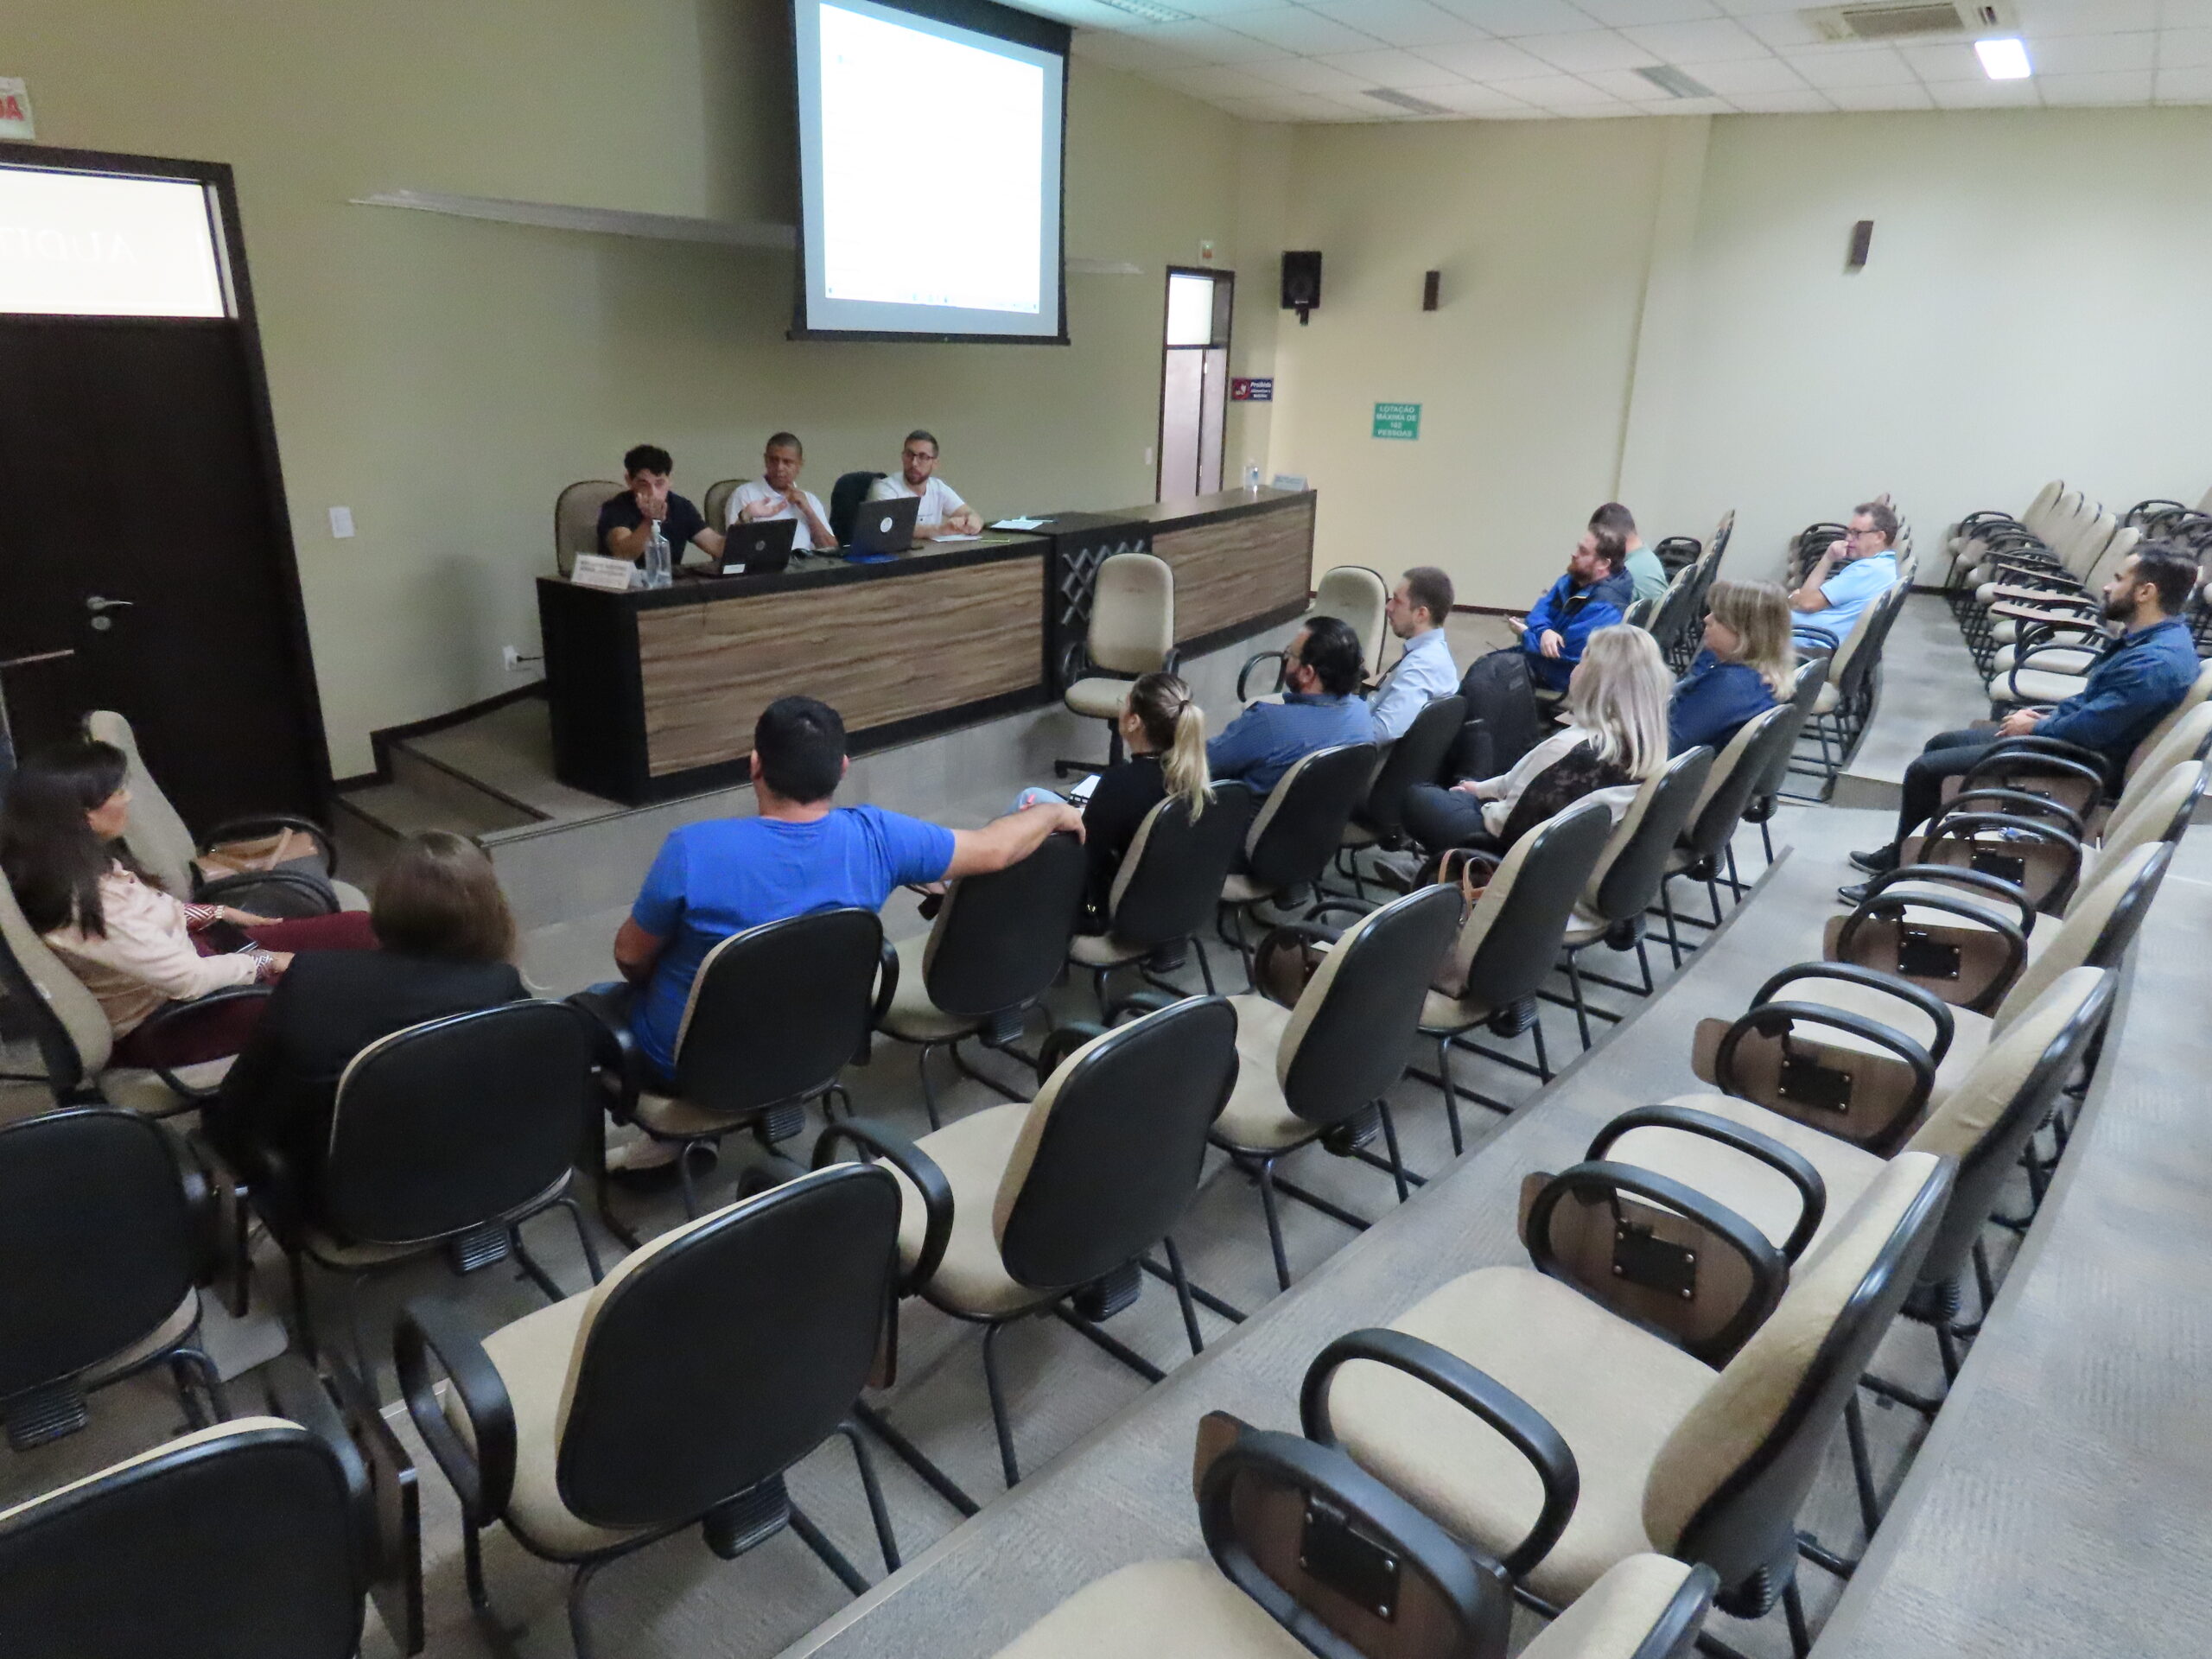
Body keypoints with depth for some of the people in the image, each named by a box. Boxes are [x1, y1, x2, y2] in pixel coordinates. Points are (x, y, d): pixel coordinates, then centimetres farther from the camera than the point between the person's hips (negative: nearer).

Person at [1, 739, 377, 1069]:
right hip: (163, 1025, -8)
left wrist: (220, 913, 9)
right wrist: (268, 962, -13)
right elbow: (189, 979, -26)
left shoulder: (82, 862, -4)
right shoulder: (83, 909, -31)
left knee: (357, 929, -4)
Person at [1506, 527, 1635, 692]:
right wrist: (1544, 632, -20)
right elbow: (1543, 608, 5)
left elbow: (1565, 654, -28)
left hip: (1563, 677, -9)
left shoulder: (1604, 608, -28)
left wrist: (1526, 635, -12)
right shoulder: (1575, 579, 1)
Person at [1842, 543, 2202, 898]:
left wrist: (2035, 728, -10)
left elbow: (2084, 731, -29)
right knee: (1940, 744, 16)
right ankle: (1899, 854, 26)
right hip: (2059, 735, 10)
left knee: (1925, 770, -10)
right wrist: (2044, 716, 4)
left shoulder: (2156, 662, -28)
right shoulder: (2157, 637, 5)